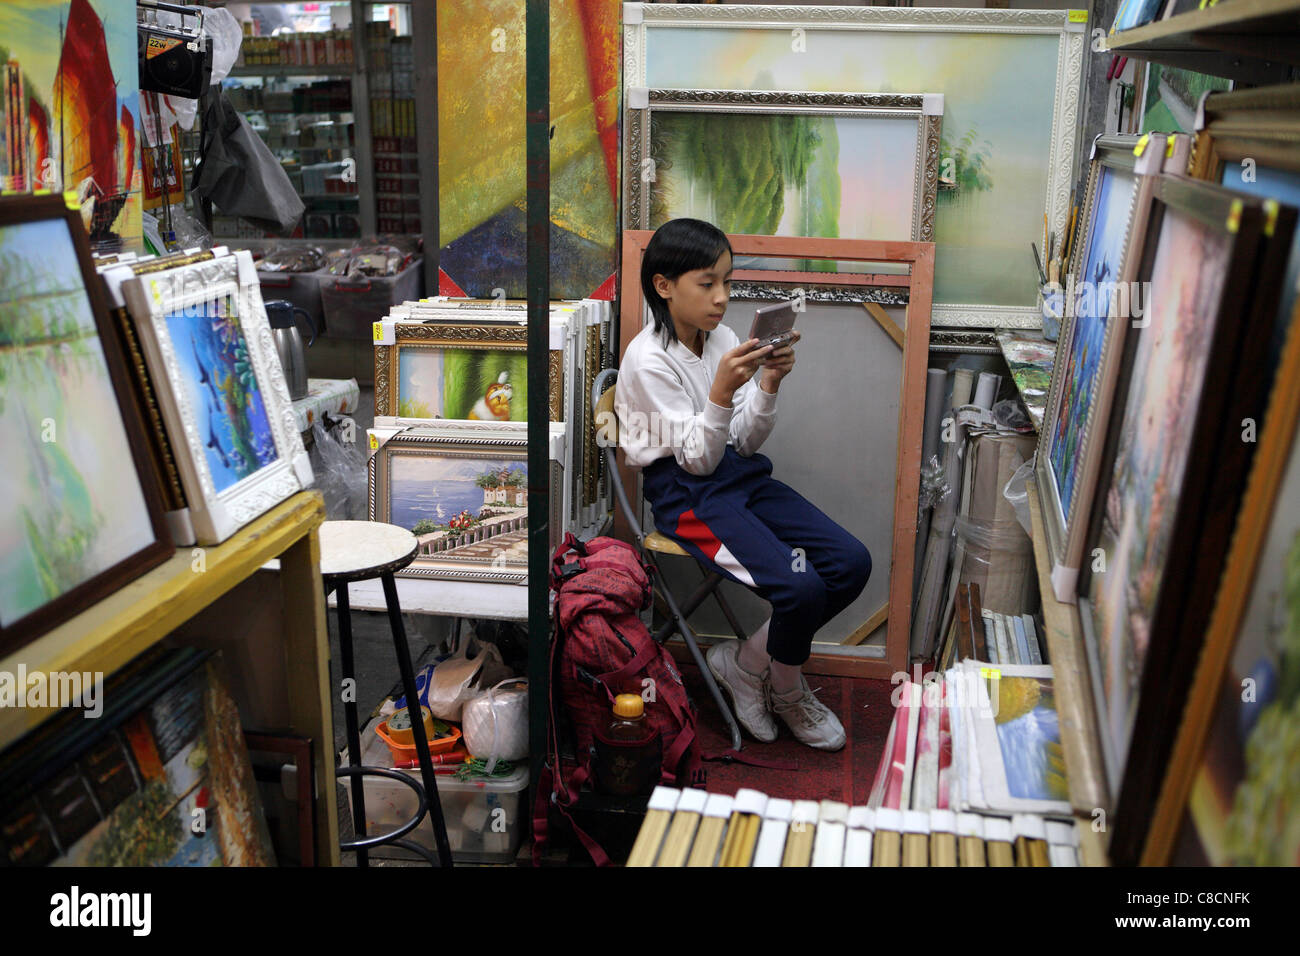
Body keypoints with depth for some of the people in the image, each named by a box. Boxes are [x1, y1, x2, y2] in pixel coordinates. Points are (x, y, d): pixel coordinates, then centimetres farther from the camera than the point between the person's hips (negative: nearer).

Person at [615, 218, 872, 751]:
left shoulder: (725, 340, 5)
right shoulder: (648, 359, -13)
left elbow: (745, 444, 4)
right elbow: (697, 458, -15)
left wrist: (769, 384, -11)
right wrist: (722, 389, -27)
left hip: (740, 476, 7)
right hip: (686, 495, -7)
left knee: (852, 562, -8)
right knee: (803, 587, -24)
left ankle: (746, 664, 8)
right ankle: (787, 693, 9)